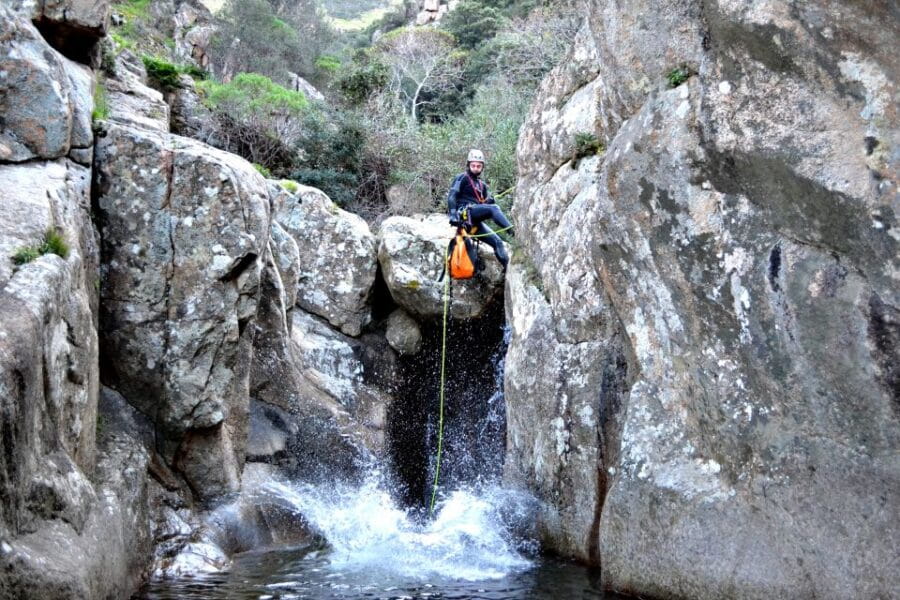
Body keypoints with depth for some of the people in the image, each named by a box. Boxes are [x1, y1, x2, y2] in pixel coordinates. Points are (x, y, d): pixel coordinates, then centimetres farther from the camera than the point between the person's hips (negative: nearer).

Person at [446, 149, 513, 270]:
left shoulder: (482, 185, 28)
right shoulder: (462, 178, 7)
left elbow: (490, 202, 20)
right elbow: (452, 196, -6)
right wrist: (453, 214, -19)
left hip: (475, 220, 7)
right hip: (464, 213, -7)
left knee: (497, 241, -7)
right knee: (493, 208, -28)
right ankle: (514, 232, -39)